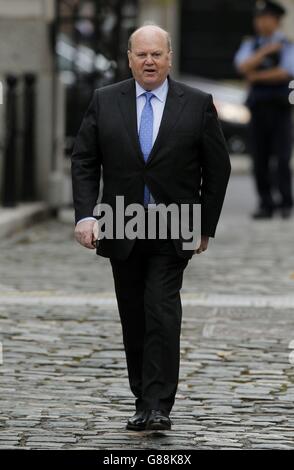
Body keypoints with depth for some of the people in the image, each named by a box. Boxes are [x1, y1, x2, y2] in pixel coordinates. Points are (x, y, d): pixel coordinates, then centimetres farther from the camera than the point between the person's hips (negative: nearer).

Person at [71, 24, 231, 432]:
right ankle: (143, 400, 19)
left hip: (173, 232, -3)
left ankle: (157, 406, -15)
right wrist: (85, 215, -9)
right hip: (122, 231, 3)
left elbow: (217, 168, 4)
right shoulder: (104, 102, 4)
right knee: (134, 320, 9)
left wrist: (206, 226, 3)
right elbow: (84, 162, 3)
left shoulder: (198, 105, -1)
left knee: (162, 315, -13)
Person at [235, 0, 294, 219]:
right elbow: (243, 66, -6)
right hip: (258, 108, 3)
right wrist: (266, 51, -13)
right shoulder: (251, 46, 12)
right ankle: (266, 204, 6)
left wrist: (256, 76, -6)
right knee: (260, 159, 2)